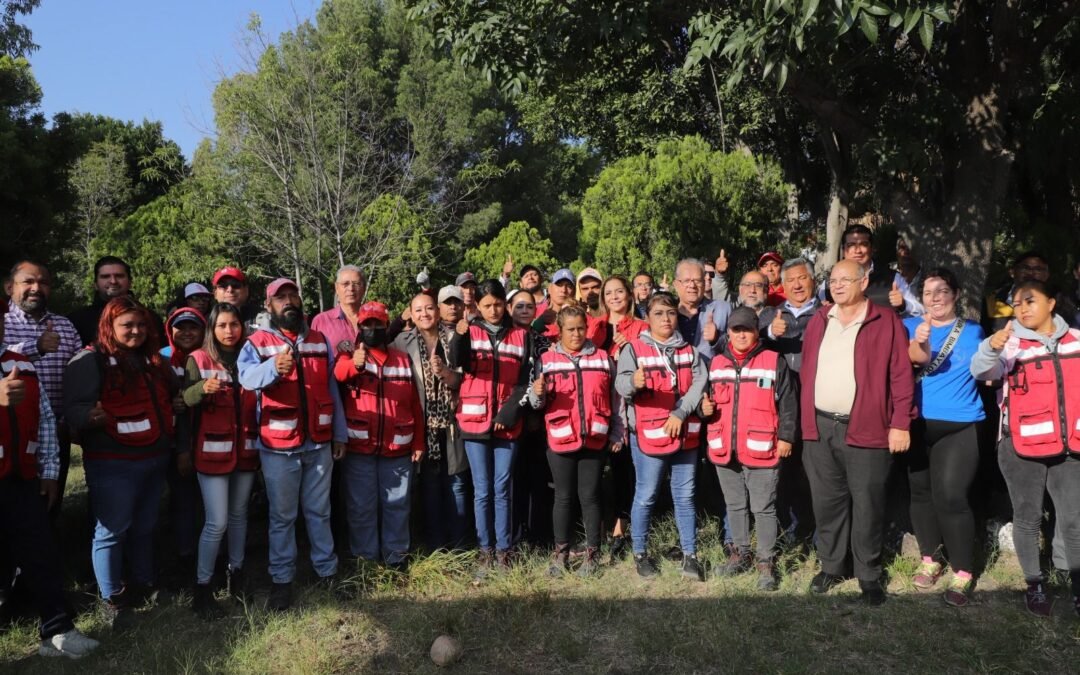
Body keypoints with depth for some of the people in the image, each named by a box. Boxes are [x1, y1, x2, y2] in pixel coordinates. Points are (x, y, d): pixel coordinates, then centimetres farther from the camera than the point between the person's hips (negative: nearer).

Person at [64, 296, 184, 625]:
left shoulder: (154, 361, 13)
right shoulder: (90, 361, -8)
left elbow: (170, 406, 21)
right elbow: (74, 408, -17)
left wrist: (181, 448, 18)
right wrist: (92, 416, -39)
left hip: (155, 459, 6)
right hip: (113, 465, -6)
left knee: (144, 527, 16)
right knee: (112, 530, 0)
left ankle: (143, 585, 30)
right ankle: (113, 599, 11)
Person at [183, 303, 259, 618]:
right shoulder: (198, 359, -2)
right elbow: (185, 401, -13)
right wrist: (203, 388, -33)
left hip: (246, 449, 4)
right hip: (213, 450, -3)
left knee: (239, 514, 14)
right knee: (217, 522, -7)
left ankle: (236, 574, 29)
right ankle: (201, 588, 6)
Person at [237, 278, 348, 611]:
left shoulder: (320, 341, 9)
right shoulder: (257, 342, -3)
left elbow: (332, 389, 11)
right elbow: (247, 376, -24)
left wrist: (340, 434, 8)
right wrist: (273, 367, -45)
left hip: (319, 442, 3)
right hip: (278, 444, -3)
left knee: (319, 510, 14)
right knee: (282, 515, 7)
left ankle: (328, 569, 26)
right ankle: (281, 579, 18)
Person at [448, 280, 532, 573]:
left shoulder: (520, 335, 7)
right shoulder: (470, 331, 2)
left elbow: (524, 379, 5)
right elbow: (458, 362, -18)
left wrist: (510, 411, -8)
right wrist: (459, 337, -38)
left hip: (507, 423, 1)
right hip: (476, 421, -1)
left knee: (502, 489, 6)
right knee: (482, 491, 3)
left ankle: (503, 551, 13)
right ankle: (485, 551, 13)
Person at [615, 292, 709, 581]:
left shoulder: (689, 350, 11)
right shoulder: (634, 349, -2)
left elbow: (700, 383, -1)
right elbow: (621, 383, -15)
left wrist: (680, 413, -16)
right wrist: (634, 383, -39)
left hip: (685, 433, 4)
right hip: (648, 434, -4)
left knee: (685, 496, 10)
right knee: (646, 496, 3)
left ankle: (690, 555, 18)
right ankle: (640, 553, 18)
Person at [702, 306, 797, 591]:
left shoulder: (774, 362, -4)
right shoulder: (716, 364, 10)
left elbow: (788, 403, -4)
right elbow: (708, 398, 20)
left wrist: (786, 437, -8)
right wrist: (705, 408, -2)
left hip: (761, 450, -5)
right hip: (724, 449, 5)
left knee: (763, 508, 2)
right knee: (734, 505, 17)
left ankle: (766, 562, 13)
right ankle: (740, 553, 31)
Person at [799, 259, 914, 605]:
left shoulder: (886, 321, -3)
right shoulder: (818, 321, 12)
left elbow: (901, 375, -6)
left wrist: (900, 423, -10)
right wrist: (805, 418, 10)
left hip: (866, 429, -4)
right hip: (820, 427, 4)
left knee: (867, 505, 4)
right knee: (827, 502, 12)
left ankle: (869, 575, 19)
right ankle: (830, 566, 28)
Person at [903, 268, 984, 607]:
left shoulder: (972, 330, 4)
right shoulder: (910, 325, 3)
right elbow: (916, 358, -17)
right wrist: (919, 342, -38)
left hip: (958, 426, -2)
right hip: (917, 423, 2)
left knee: (950, 497, -12)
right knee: (920, 492, 11)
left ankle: (963, 573, 0)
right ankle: (930, 559, 28)